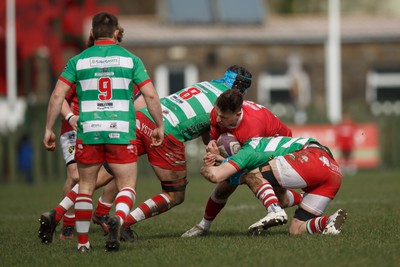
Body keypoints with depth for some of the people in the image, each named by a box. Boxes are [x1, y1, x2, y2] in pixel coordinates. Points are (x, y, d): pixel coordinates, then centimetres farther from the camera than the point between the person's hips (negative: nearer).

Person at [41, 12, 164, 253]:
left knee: (86, 187, 14)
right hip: (121, 133, -1)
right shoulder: (130, 59, 5)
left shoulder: (78, 61, 6)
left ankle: (83, 242, 13)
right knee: (127, 186, 5)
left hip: (88, 133, 1)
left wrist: (49, 129, 8)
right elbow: (151, 95, 0)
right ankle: (118, 220, -26)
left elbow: (57, 95, 1)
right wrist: (160, 126, 11)